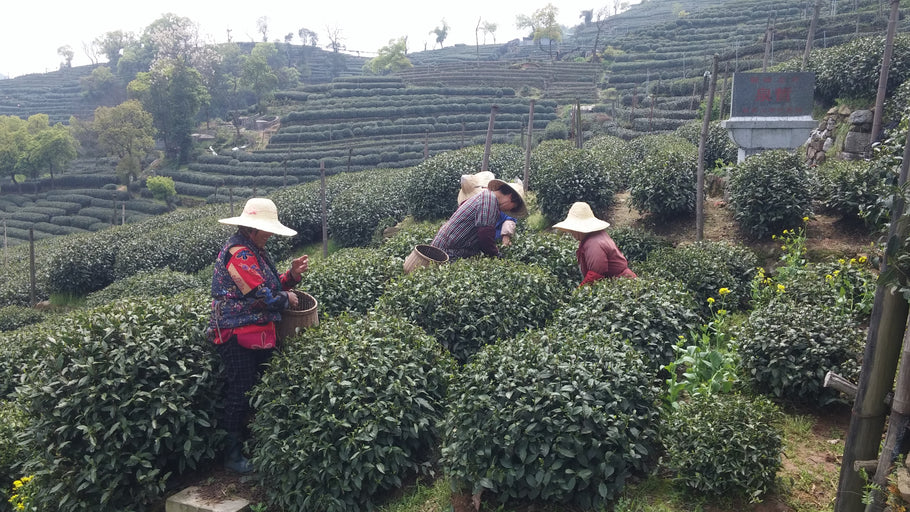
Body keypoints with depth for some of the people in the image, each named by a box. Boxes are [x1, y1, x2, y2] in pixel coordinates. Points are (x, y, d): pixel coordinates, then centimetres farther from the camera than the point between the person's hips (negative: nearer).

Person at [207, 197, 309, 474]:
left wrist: (292, 274, 2)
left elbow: (270, 285, 19)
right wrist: (287, 299, -6)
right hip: (238, 337, -10)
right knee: (239, 394, -1)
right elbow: (261, 295, -23)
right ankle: (233, 454, 13)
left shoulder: (254, 251, 15)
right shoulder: (239, 253, -18)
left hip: (259, 334, 10)